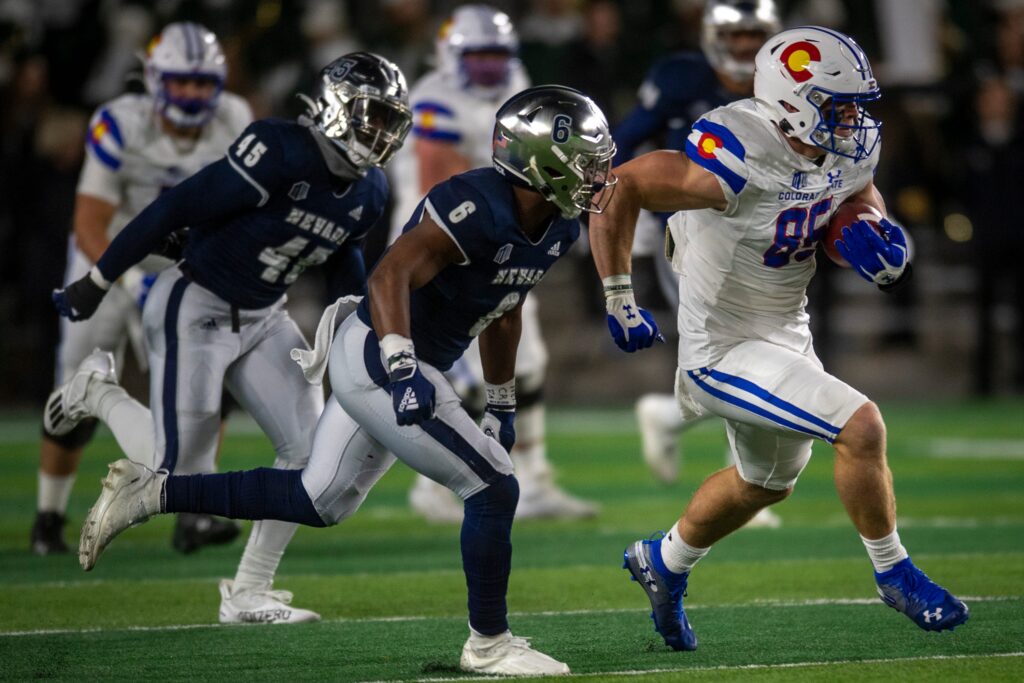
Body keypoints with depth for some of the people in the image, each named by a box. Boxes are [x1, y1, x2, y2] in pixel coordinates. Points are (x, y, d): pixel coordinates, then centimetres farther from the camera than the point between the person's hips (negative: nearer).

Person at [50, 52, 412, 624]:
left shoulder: (368, 193, -1)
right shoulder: (280, 155, -26)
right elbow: (175, 210, -21)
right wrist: (97, 283, -16)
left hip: (263, 319, 7)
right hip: (196, 310, -7)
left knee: (310, 448, -4)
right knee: (181, 469, -7)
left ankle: (249, 592, 9)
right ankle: (100, 390, 22)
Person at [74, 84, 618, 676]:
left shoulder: (556, 229, 4)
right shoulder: (477, 208, -24)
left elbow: (504, 314, 21)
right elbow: (390, 276, -34)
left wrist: (503, 404, 27)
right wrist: (402, 368, -45)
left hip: (371, 362, 10)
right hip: (379, 360, -10)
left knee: (318, 503, 16)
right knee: (495, 490, -7)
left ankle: (149, 493, 17)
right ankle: (489, 644, 7)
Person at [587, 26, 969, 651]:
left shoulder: (851, 150, -8)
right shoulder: (740, 162, -32)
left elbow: (858, 196, 13)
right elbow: (619, 188, -27)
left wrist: (875, 240, -11)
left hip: (786, 332, 9)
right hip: (726, 352, -9)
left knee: (768, 481, 27)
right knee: (861, 426, -19)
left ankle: (665, 562, 51)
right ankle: (895, 574, 2)